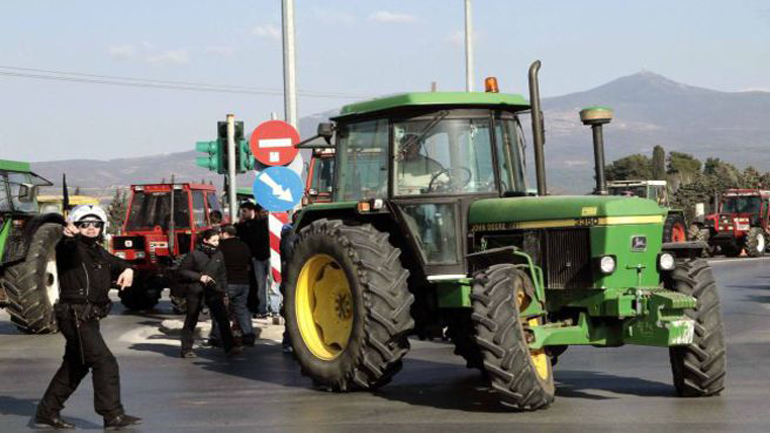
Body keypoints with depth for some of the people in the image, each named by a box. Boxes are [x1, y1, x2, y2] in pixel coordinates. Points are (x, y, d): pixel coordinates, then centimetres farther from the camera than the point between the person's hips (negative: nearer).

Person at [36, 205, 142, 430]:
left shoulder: (99, 253, 17)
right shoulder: (71, 248, -8)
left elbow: (117, 264, 17)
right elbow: (67, 248, -31)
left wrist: (127, 270, -8)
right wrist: (69, 235, -56)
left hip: (88, 318, 9)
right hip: (76, 316, -9)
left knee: (75, 367, 16)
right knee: (105, 363, -12)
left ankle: (47, 413, 24)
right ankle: (113, 415, -10)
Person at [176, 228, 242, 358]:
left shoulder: (218, 254, 7)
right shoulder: (194, 254, -8)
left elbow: (222, 275, 14)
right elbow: (182, 271, -4)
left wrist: (224, 292, 10)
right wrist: (199, 277, -13)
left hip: (213, 292, 4)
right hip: (196, 292, -4)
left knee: (223, 319, -5)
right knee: (191, 321, 6)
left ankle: (229, 347, -3)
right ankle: (186, 349, 15)